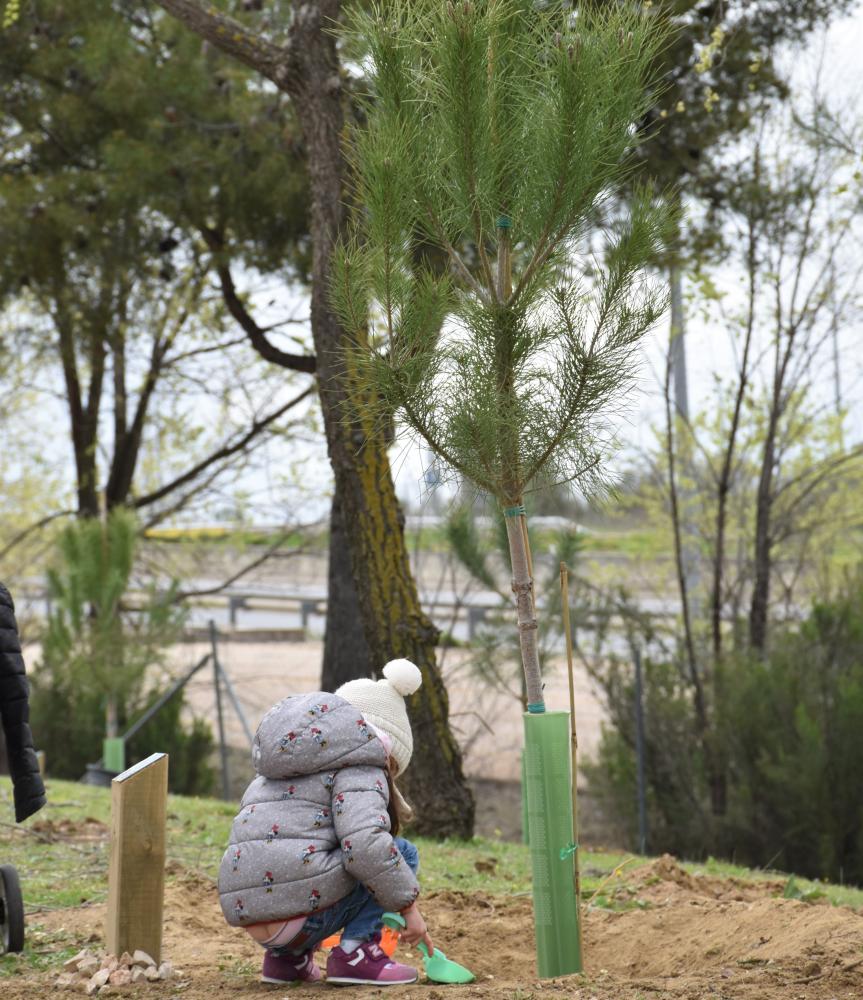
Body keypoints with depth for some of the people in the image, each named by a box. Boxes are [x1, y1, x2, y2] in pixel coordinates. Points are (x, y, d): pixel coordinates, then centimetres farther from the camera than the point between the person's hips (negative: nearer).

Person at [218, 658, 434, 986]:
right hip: (301, 912, -8)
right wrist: (408, 906, -6)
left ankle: (287, 956, 16)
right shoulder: (358, 764, 2)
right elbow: (365, 843, -17)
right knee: (402, 854, 7)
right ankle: (355, 953, -6)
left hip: (246, 912, 8)